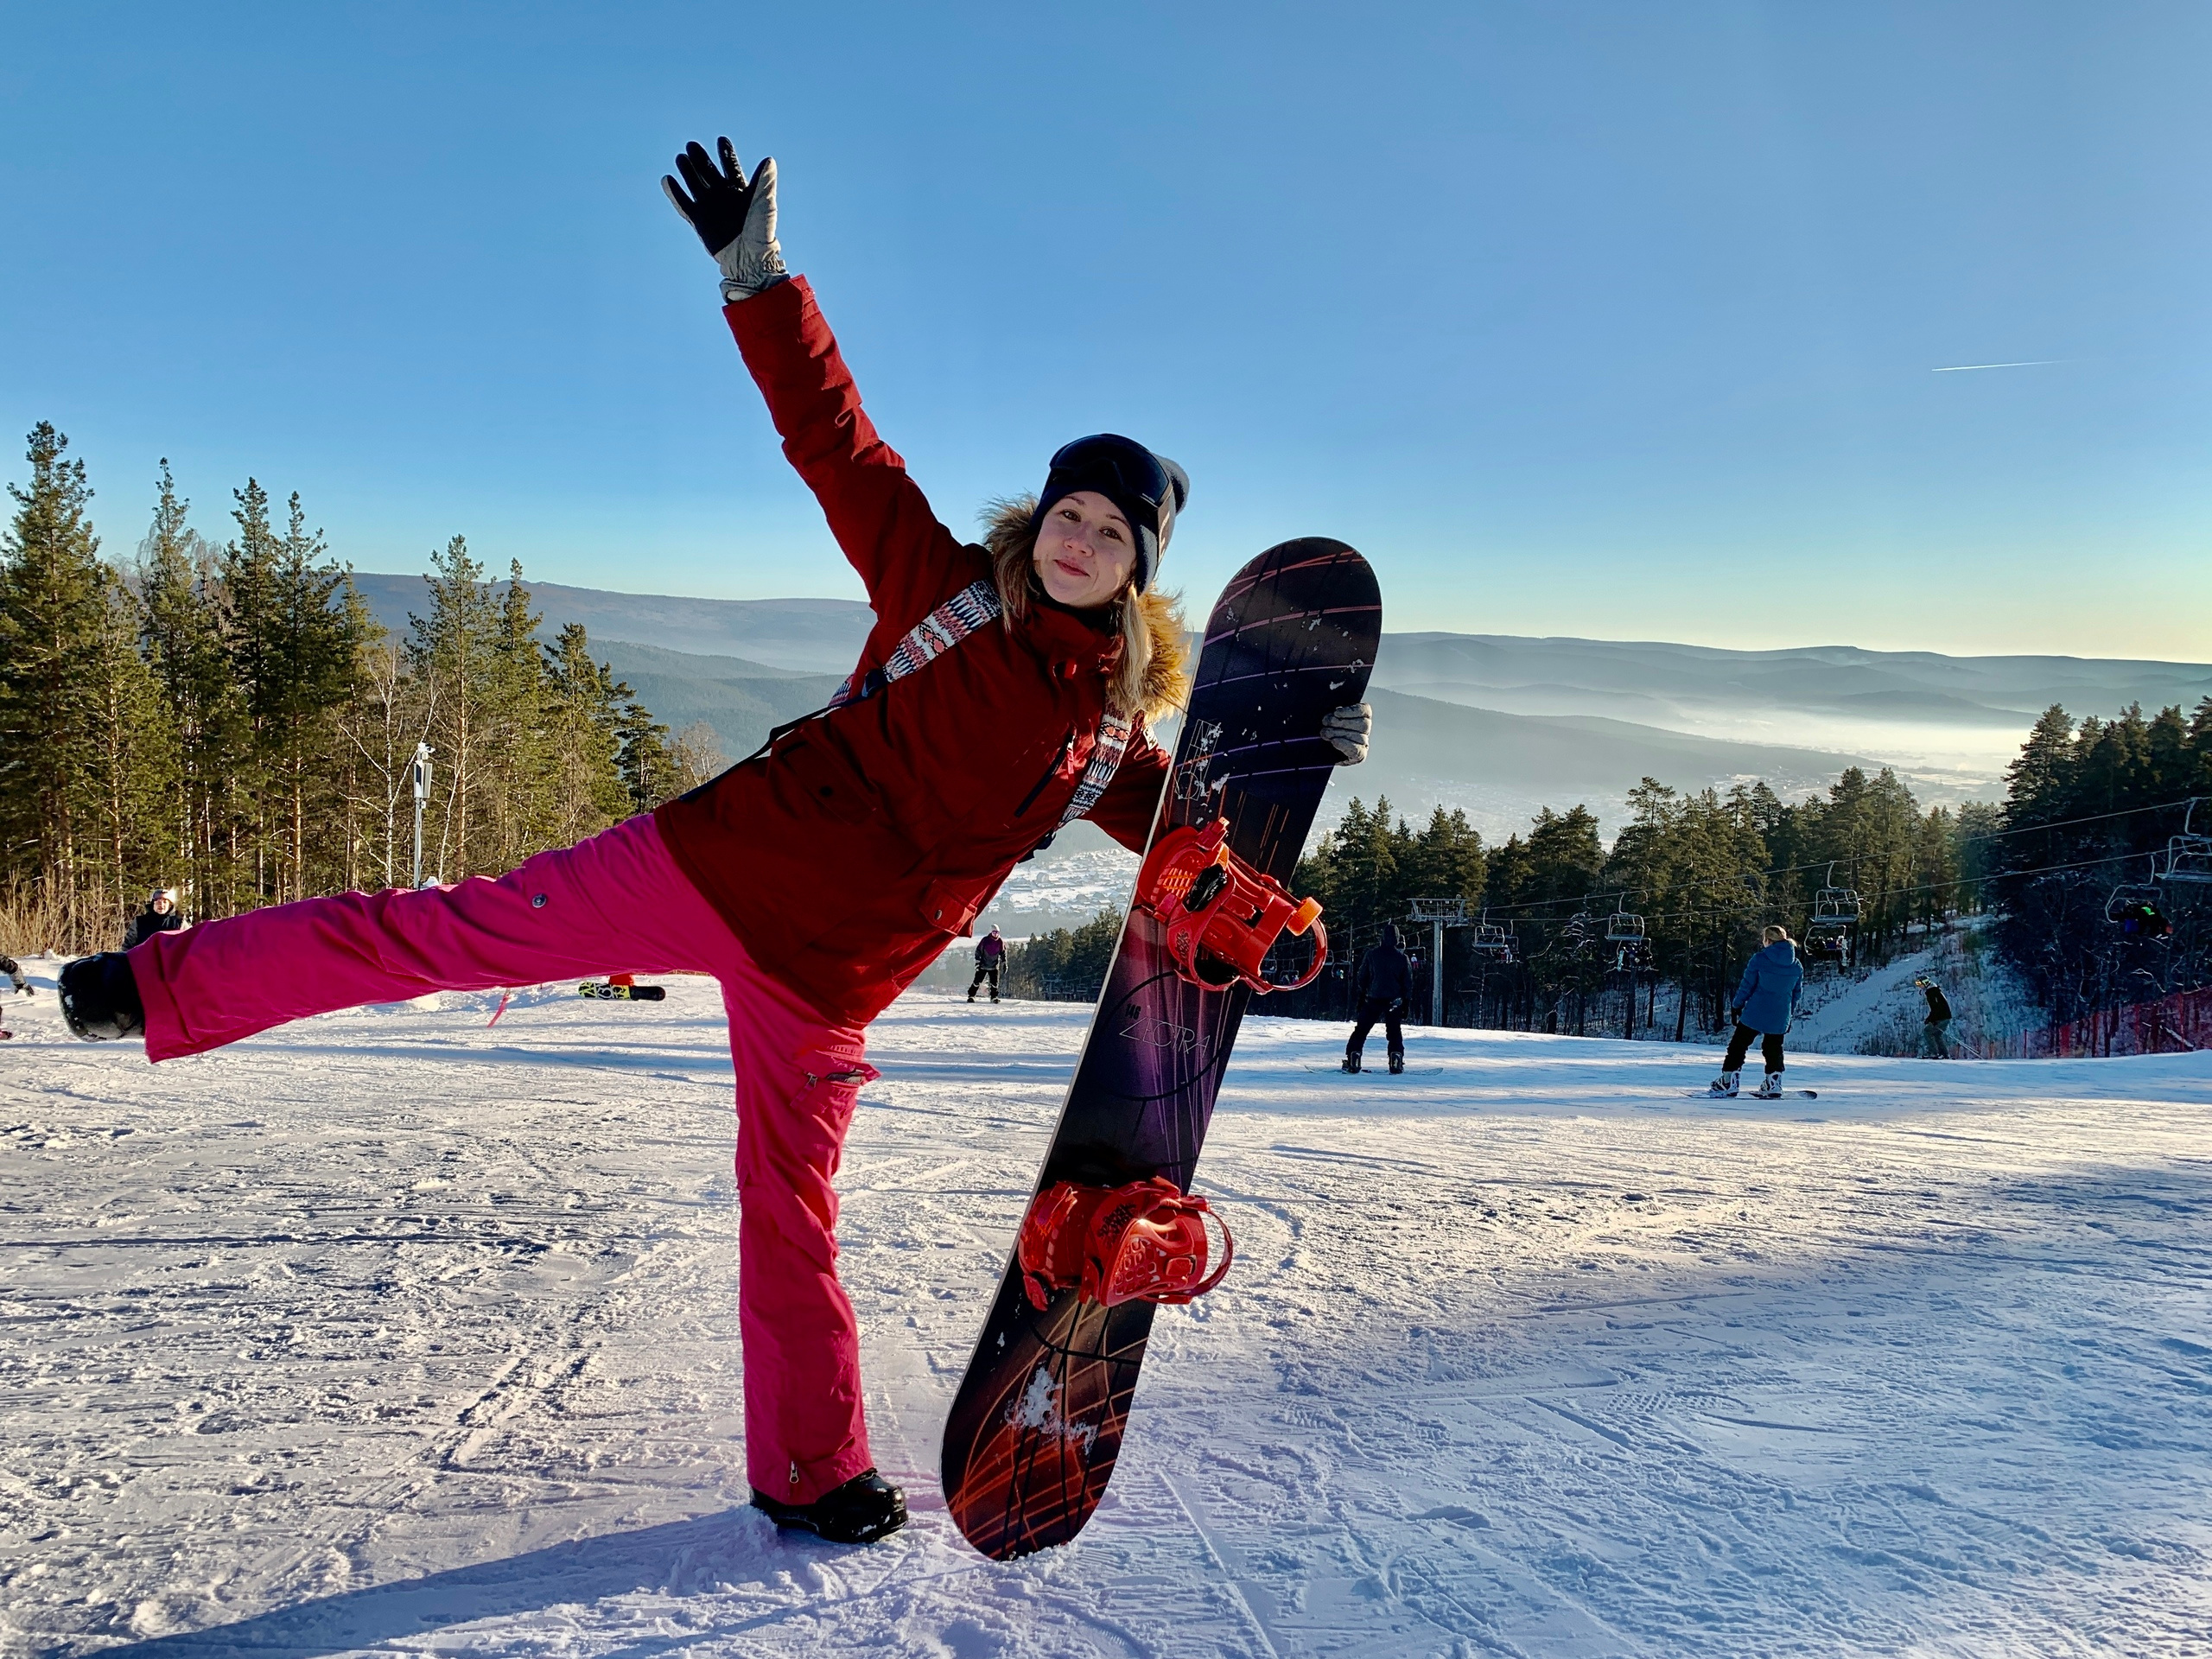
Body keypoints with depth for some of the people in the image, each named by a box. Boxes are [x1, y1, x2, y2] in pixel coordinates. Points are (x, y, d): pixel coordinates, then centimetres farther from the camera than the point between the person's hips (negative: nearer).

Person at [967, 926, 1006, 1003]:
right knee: (977, 981, -2)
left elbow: (1003, 953, 9)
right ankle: (971, 996, 5)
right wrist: (977, 962, -9)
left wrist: (1004, 964, 3)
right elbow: (978, 951, -4)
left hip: (994, 967, 2)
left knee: (995, 983, -3)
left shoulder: (1000, 942, 0)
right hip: (983, 965, -2)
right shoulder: (985, 940, -7)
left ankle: (994, 997, 10)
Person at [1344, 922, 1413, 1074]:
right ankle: (1396, 1064, 0)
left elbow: (1362, 978, 4)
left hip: (1373, 999, 0)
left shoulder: (1371, 955, 0)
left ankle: (1352, 1061, -4)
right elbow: (1408, 981, 4)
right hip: (1394, 1001, 1)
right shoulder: (1402, 957, 0)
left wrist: (1361, 998, 12)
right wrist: (1406, 1001, 11)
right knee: (1394, 1032, 11)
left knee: (1361, 1030, 5)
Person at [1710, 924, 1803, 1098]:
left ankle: (1728, 1082, 6)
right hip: (1780, 1018, 4)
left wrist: (1736, 1006, 7)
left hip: (1755, 1014, -4)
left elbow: (1746, 986, -4)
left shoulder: (1759, 959, -9)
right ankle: (1773, 1085, 17)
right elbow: (1796, 993, 14)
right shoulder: (1797, 965, 5)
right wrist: (1790, 1016, 24)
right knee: (1774, 1050, 19)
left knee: (1738, 1045, 6)